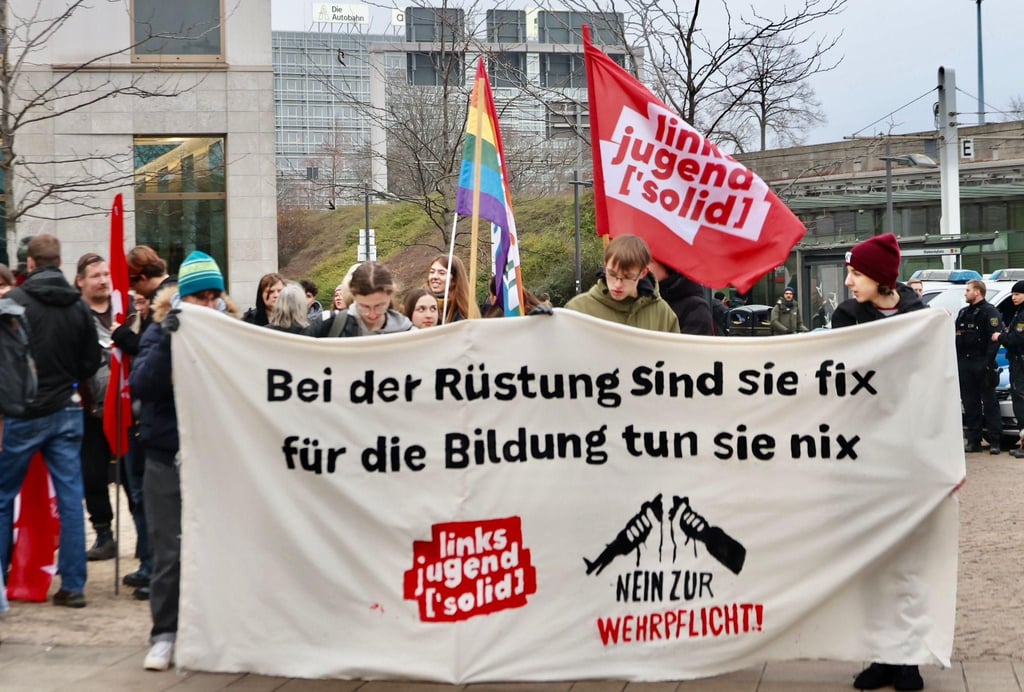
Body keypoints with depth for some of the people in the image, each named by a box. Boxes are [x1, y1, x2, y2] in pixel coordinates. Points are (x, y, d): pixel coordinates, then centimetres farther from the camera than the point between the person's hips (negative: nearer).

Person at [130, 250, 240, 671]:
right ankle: (164, 634, 11)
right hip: (168, 458, -1)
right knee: (170, 552, 1)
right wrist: (167, 340, -26)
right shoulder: (160, 331, 0)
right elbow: (140, 386, -16)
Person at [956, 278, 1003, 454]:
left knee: (989, 403, -5)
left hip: (981, 364, -8)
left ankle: (995, 441, -3)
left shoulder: (990, 311, -6)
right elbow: (956, 337, 22)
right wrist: (954, 360, 13)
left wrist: (988, 362, -22)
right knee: (970, 404, 7)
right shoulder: (964, 313, 20)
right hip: (964, 364, 8)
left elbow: (995, 338, -15)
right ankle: (973, 441, 12)